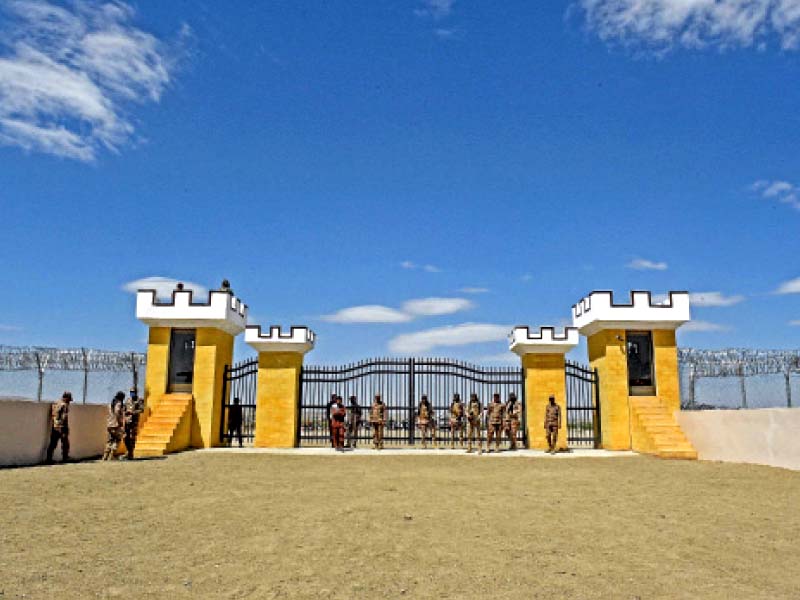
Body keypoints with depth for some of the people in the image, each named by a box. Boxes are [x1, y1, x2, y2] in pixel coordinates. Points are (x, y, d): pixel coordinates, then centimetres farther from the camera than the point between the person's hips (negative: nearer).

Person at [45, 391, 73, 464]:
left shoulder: (54, 405, 12)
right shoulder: (64, 405, -12)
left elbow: (51, 417, 14)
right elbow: (64, 418, -17)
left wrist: (51, 428, 20)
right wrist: (66, 430, -16)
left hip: (54, 427, 7)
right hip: (62, 428, -7)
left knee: (53, 444, 9)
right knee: (65, 444, 4)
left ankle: (49, 459, 7)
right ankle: (65, 459, 8)